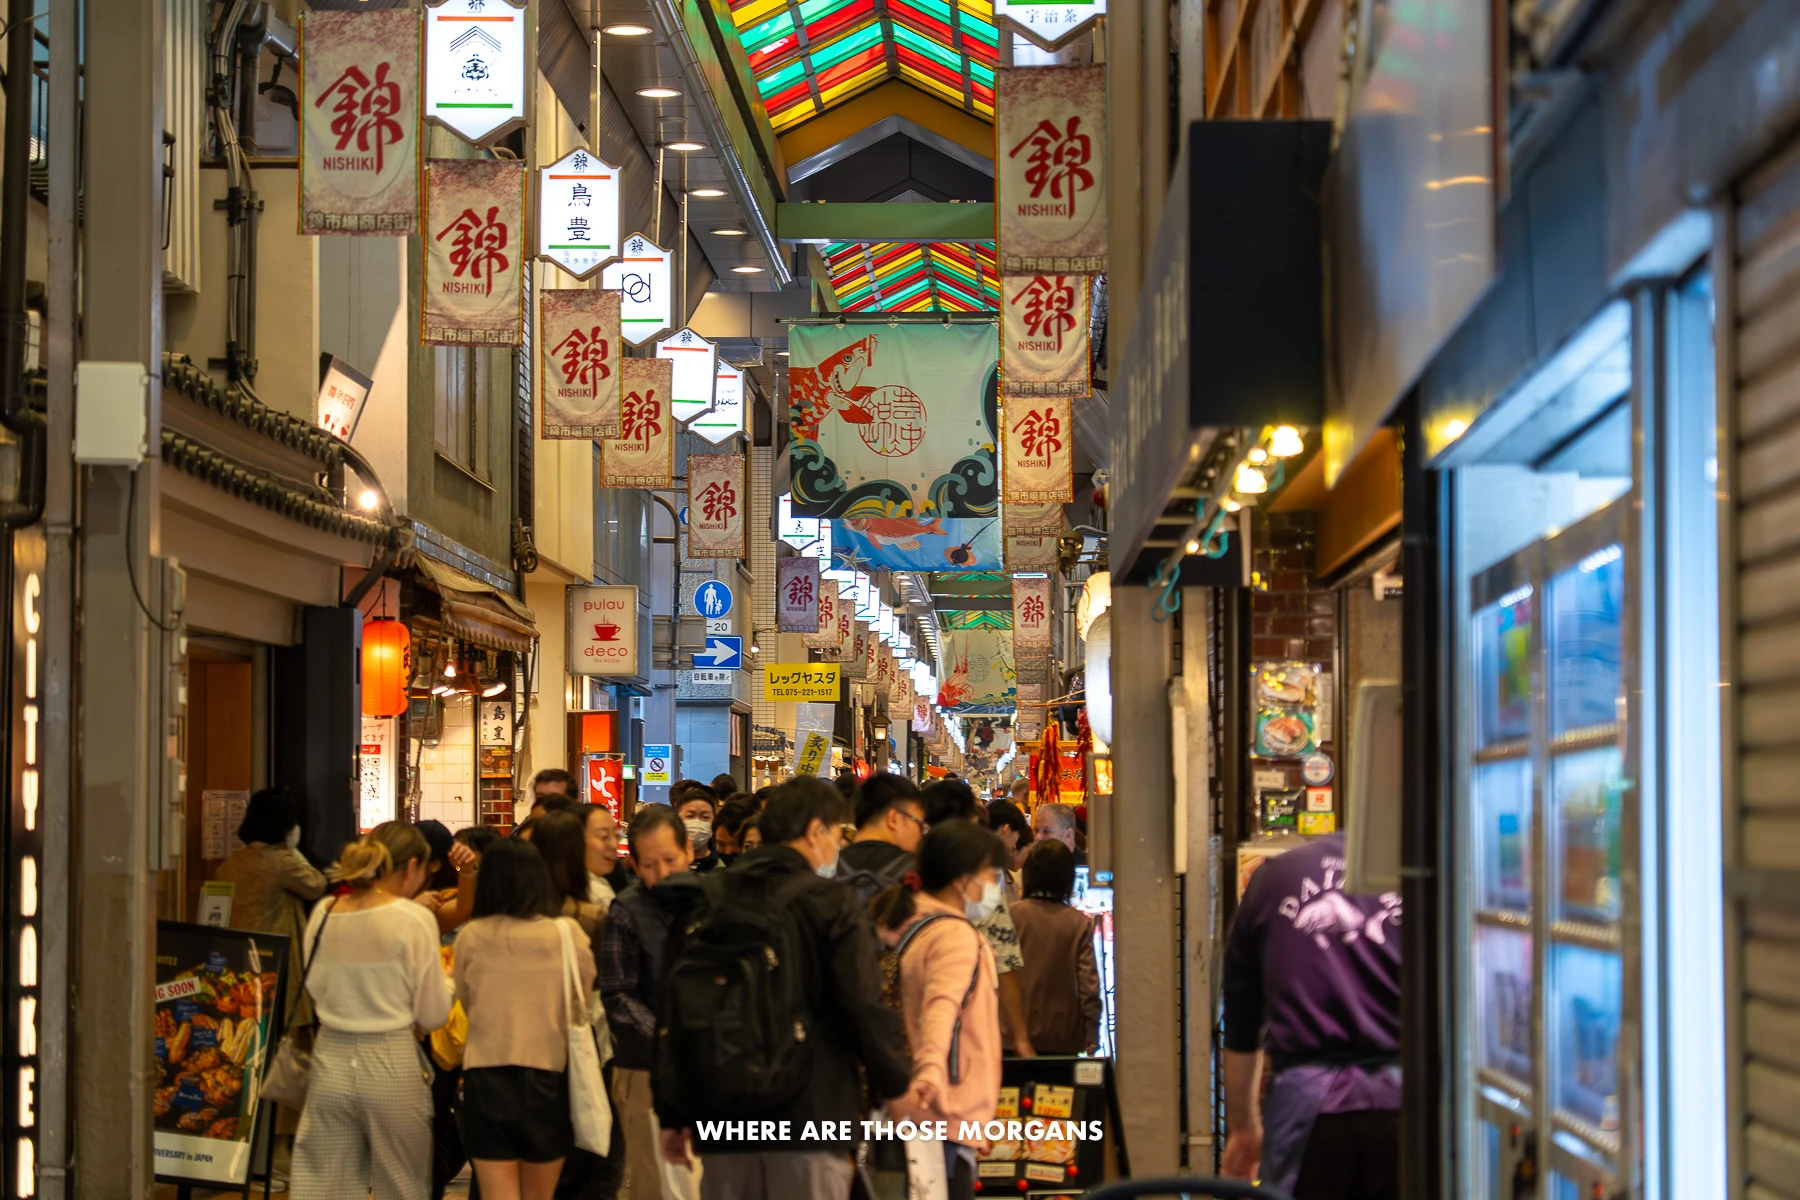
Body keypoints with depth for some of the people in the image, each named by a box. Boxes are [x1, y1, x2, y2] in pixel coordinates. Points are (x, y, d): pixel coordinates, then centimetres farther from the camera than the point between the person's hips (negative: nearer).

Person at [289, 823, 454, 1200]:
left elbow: (316, 993, 12)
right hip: (391, 1066, -4)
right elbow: (432, 1015, -6)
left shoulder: (324, 914, 3)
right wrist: (447, 980, 11)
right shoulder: (414, 920, -11)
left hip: (330, 1059, 4)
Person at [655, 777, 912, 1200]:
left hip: (723, 1123, 5)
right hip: (809, 1117, -5)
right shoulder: (830, 904, -6)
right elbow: (866, 1008, -8)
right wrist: (897, 1084, 7)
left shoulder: (707, 900, 9)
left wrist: (672, 1116, 16)